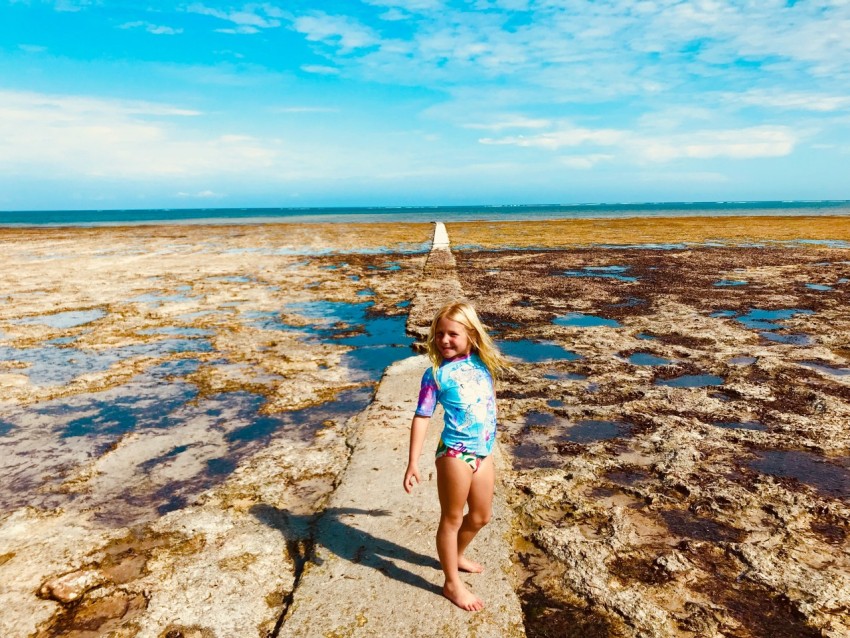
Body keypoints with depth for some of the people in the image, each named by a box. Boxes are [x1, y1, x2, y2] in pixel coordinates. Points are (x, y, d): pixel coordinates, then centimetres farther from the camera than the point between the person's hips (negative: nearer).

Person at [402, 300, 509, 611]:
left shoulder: (483, 362, 3)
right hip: (455, 453, -6)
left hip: (484, 452, 6)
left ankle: (456, 556, 47)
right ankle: (452, 584, 26)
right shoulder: (435, 374, -11)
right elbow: (421, 417, -12)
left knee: (481, 516, 20)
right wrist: (413, 463, -16)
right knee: (452, 518, 9)